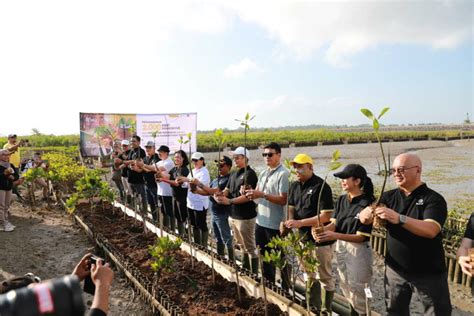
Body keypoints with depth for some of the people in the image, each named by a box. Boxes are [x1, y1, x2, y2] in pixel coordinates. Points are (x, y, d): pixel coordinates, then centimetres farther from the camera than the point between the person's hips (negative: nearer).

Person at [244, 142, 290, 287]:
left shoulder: (283, 174, -15)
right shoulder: (263, 173, 10)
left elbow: (283, 200, -22)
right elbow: (257, 194, 12)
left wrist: (263, 195, -29)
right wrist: (250, 192, -10)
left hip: (275, 225, -8)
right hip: (260, 222, 8)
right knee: (264, 256, 22)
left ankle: (285, 288, 25)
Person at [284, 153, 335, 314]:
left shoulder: (321, 186, -19)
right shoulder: (294, 186, 4)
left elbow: (325, 216, -22)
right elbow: (291, 207, 12)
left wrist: (300, 223, -25)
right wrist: (290, 221, -10)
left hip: (320, 240, -7)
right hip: (303, 237, 7)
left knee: (324, 276, 8)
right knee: (309, 275, 21)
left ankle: (325, 310, 25)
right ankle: (312, 306, 39)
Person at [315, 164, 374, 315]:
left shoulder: (367, 204, -22)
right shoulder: (342, 199, -1)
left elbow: (362, 237, -22)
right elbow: (334, 223, -3)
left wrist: (335, 236, -32)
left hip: (358, 250, -7)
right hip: (341, 246, 7)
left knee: (357, 288, 8)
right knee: (345, 286, 23)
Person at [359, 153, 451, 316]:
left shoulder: (433, 199, -14)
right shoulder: (389, 196, -1)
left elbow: (431, 230, -30)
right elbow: (363, 218, -11)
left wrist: (399, 218, -44)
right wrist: (369, 212, -34)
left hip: (429, 274, -4)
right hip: (395, 270, 4)